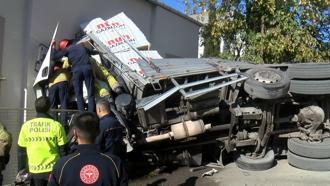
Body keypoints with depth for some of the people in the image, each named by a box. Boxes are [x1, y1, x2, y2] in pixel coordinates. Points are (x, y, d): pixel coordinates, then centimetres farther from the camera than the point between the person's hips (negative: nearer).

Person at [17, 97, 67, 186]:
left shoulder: (26, 126, -3)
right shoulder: (56, 126, -10)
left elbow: (21, 151, 3)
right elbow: (63, 150, -6)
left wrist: (21, 170, 13)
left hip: (34, 171, 2)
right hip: (53, 170, -2)